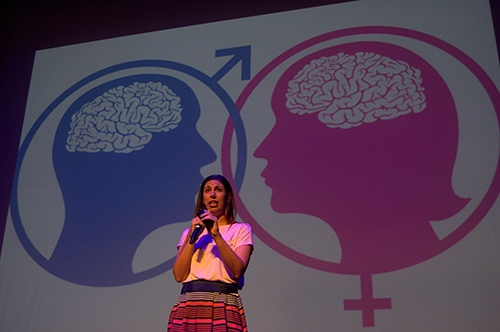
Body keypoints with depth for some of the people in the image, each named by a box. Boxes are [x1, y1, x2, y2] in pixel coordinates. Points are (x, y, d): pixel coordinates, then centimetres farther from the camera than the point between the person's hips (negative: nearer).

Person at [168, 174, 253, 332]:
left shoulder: (241, 229, 10)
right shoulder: (189, 232, 18)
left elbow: (238, 271, -7)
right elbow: (179, 276, 4)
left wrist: (216, 235, -12)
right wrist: (192, 237, -2)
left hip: (222, 307, -2)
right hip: (188, 305, 2)